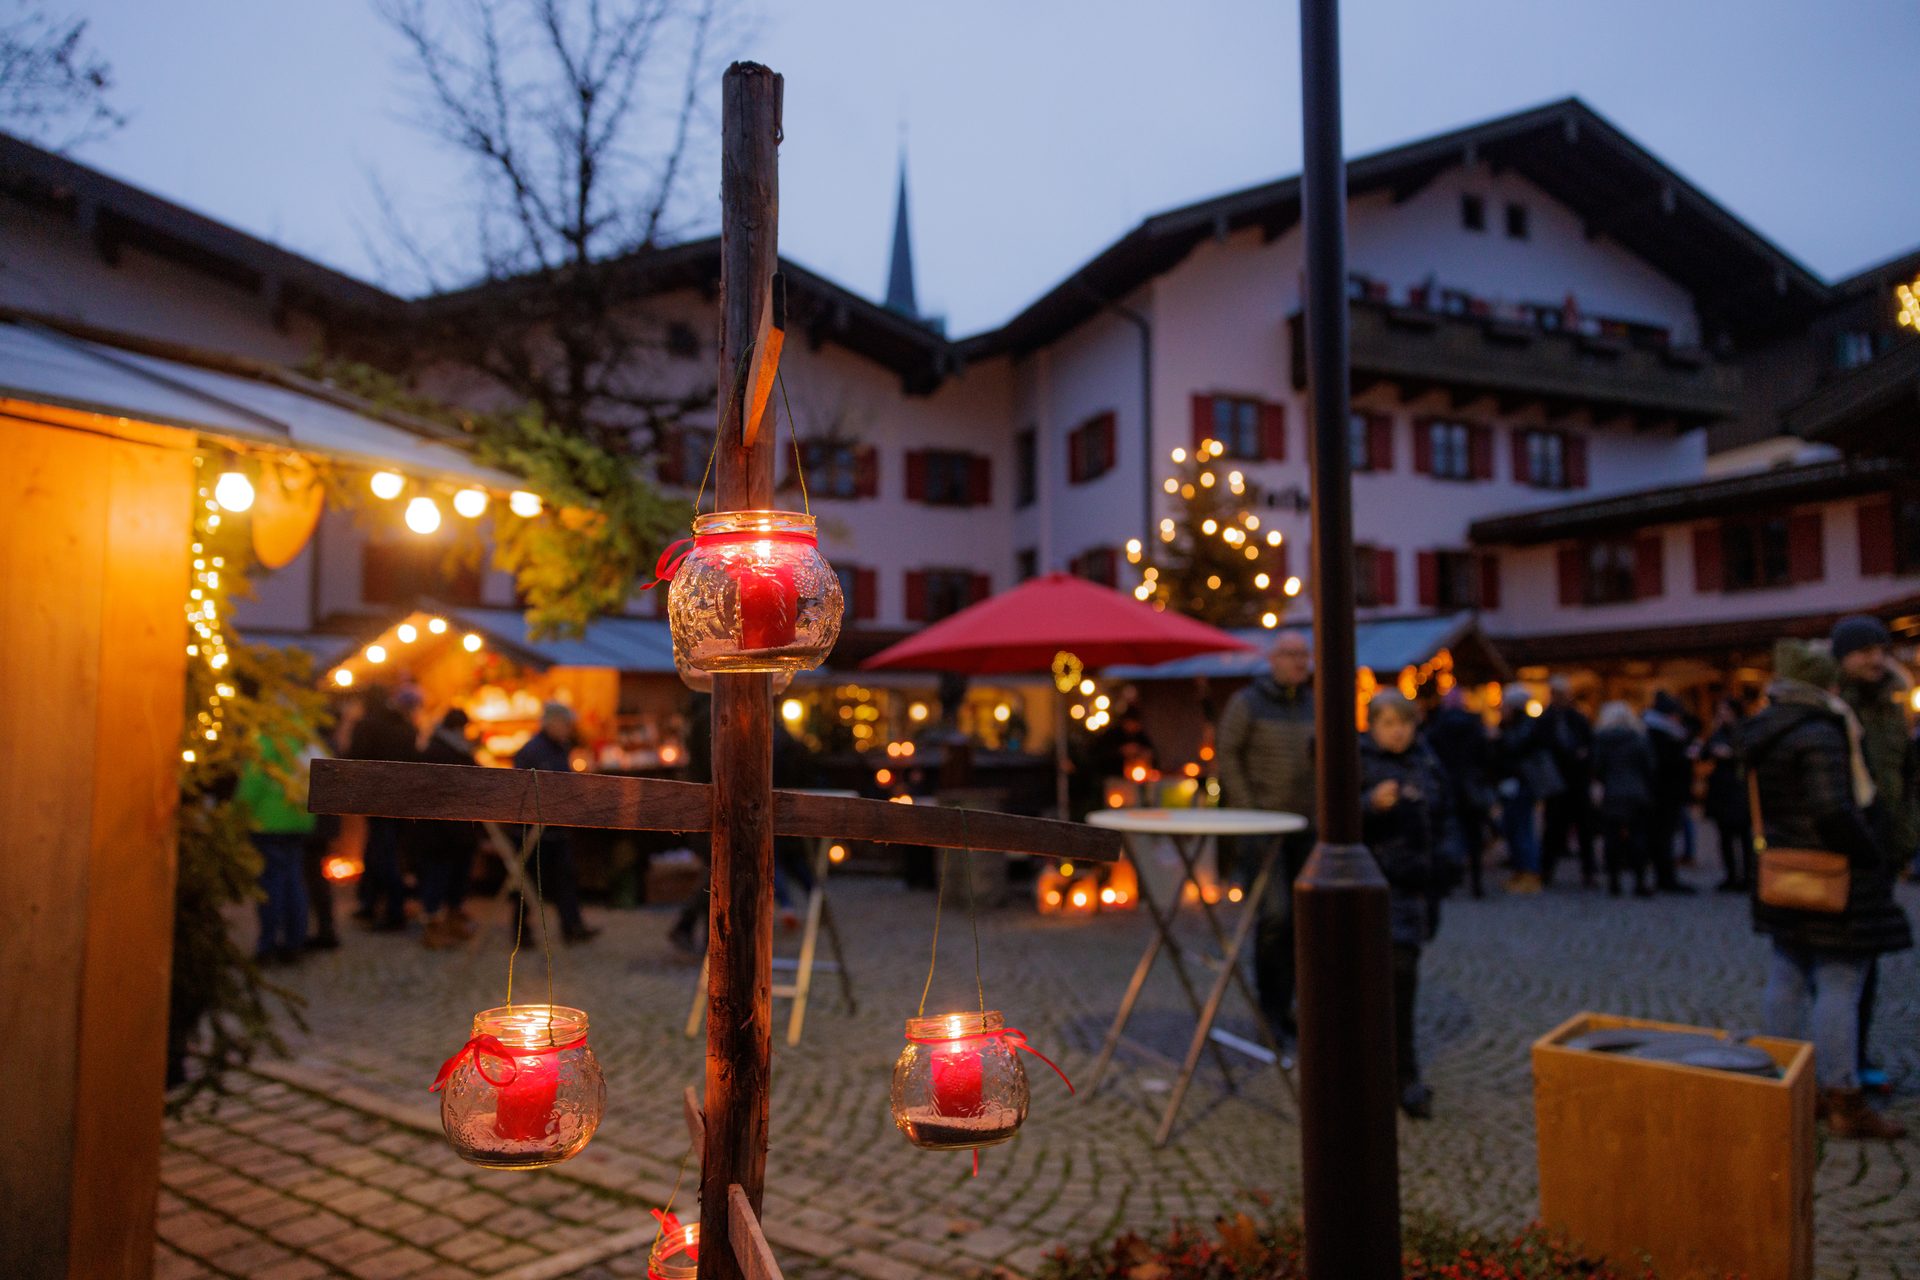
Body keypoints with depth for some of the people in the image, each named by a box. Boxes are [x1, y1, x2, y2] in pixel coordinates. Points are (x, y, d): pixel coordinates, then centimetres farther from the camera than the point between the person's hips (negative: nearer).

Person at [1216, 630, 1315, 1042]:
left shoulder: (1313, 705, 12)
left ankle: (1284, 1007, 20)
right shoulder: (1247, 703, -3)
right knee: (1274, 915, -13)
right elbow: (1226, 756, -4)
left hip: (1305, 826, 5)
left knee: (1299, 918, 7)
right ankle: (1270, 1010, 0)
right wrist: (1247, 810, -10)